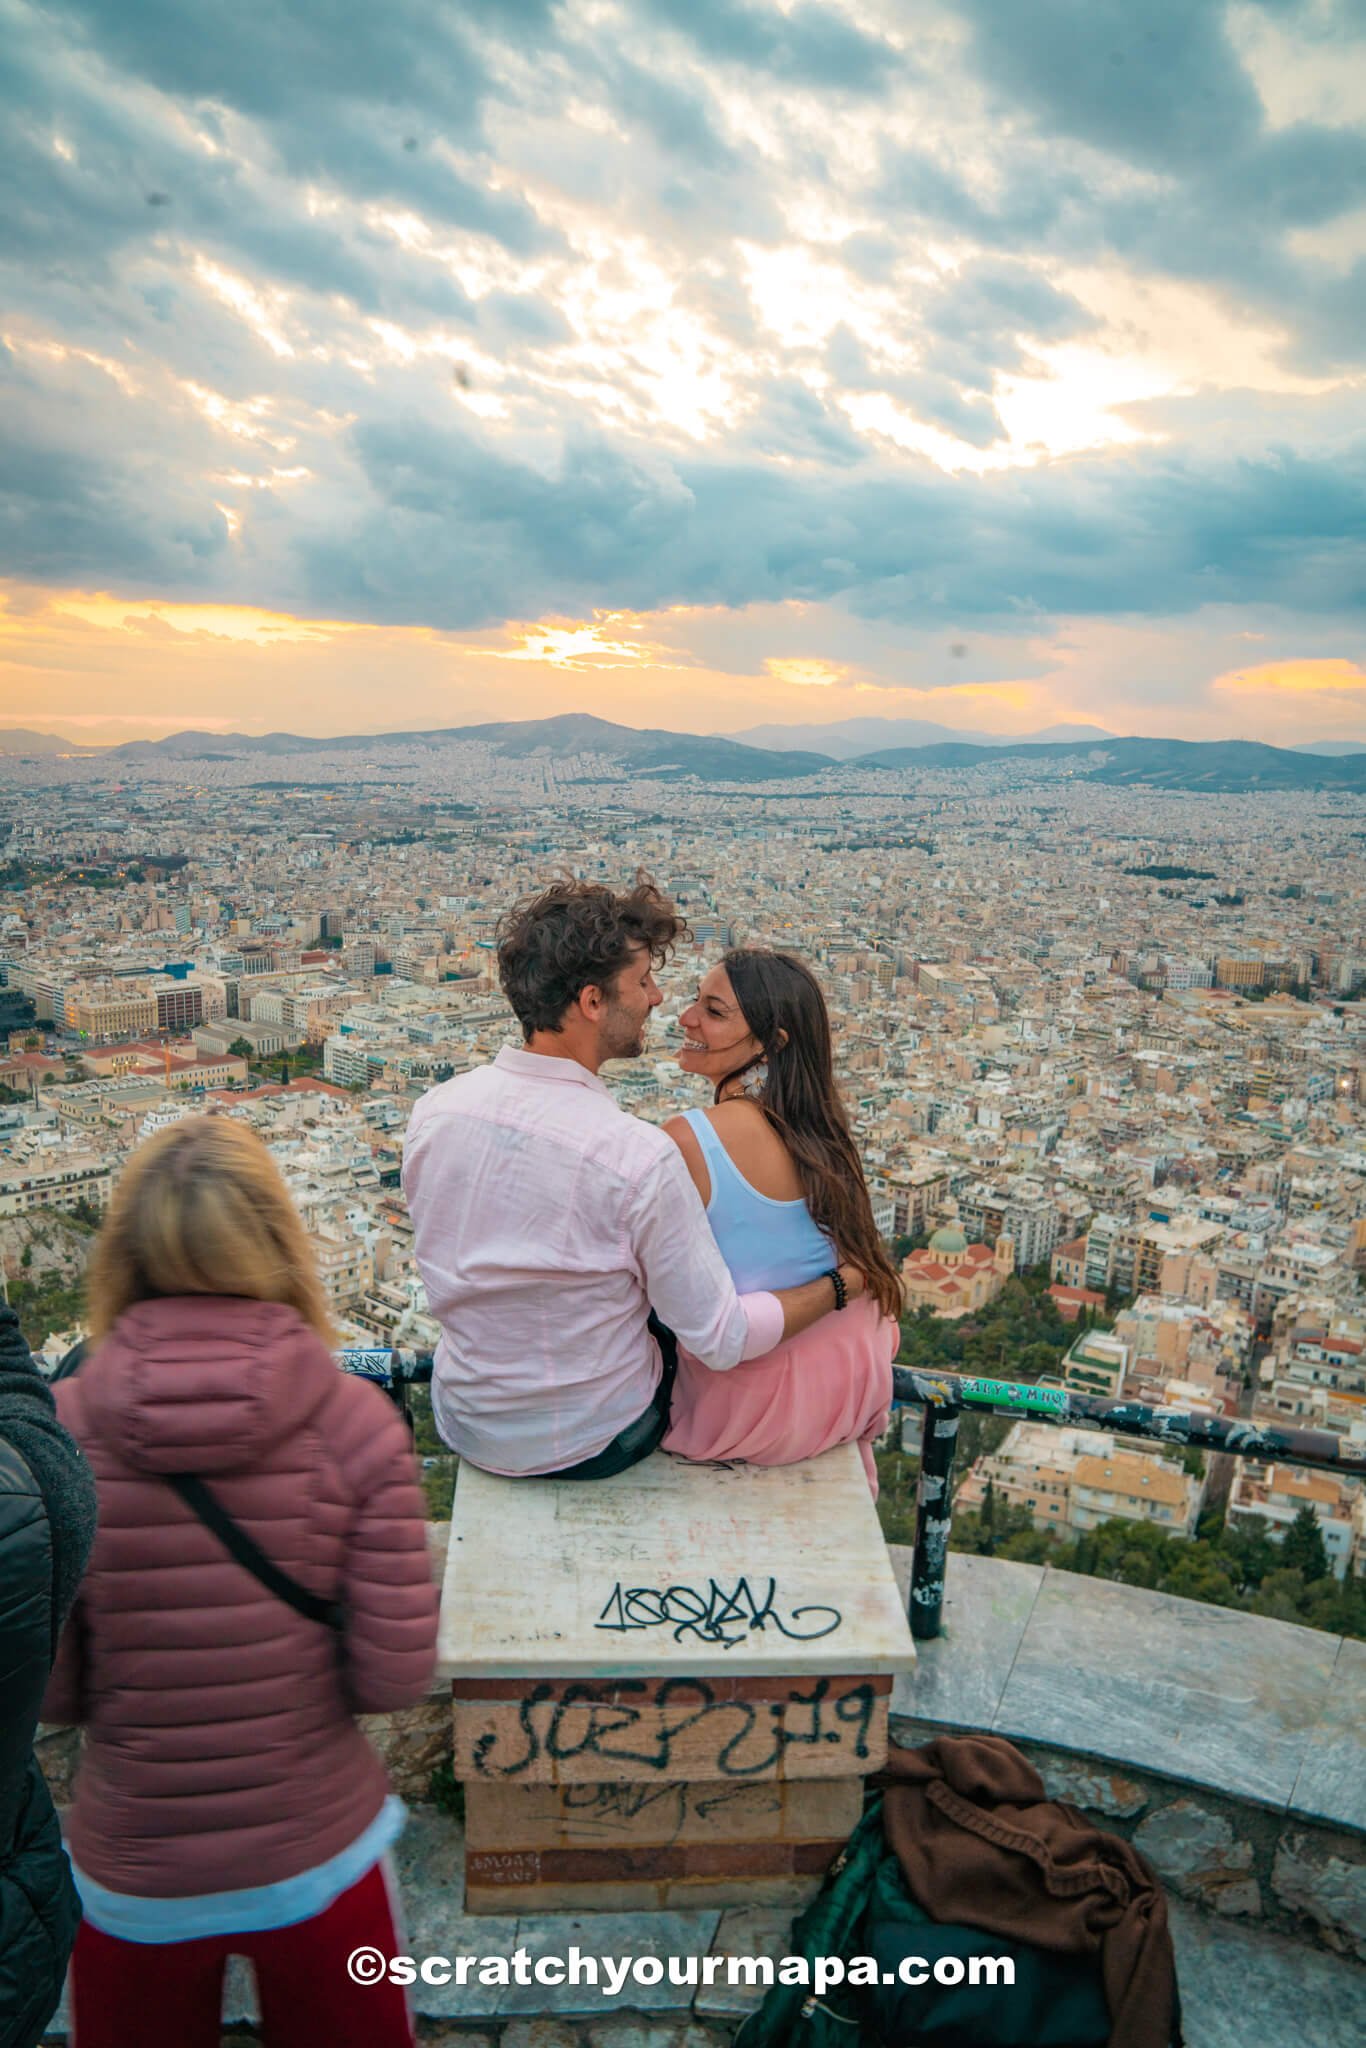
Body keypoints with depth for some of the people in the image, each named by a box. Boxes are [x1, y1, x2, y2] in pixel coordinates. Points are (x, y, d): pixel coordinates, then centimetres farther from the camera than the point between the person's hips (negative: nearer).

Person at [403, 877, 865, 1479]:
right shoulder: (638, 1157, -31)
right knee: (673, 1323, 27)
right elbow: (724, 1340, -22)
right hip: (591, 1445, -4)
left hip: (466, 1427, 5)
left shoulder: (433, 1110, -14)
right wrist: (842, 1284, -7)